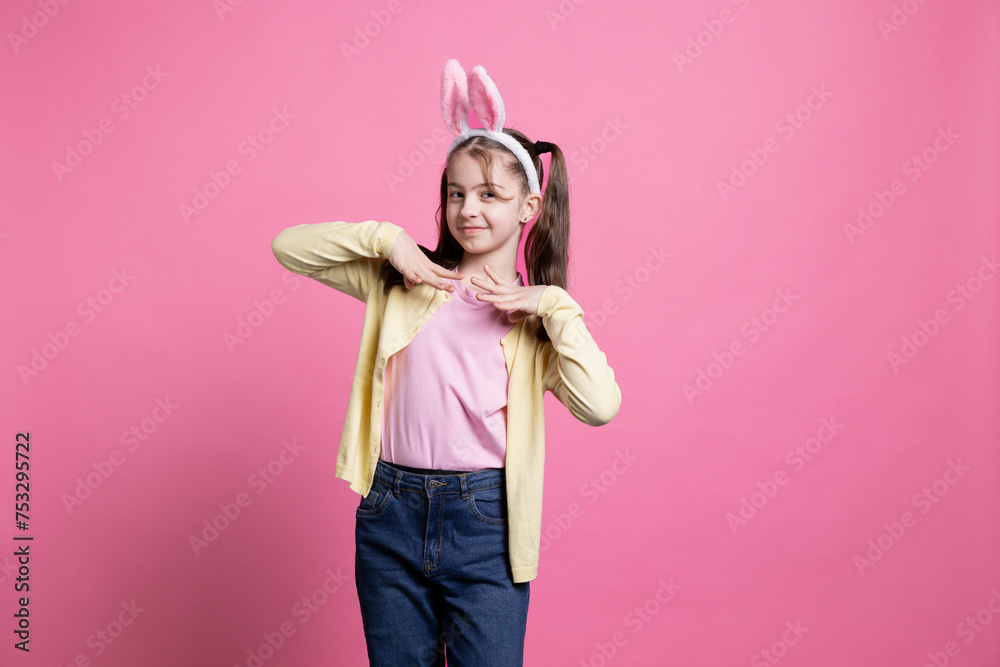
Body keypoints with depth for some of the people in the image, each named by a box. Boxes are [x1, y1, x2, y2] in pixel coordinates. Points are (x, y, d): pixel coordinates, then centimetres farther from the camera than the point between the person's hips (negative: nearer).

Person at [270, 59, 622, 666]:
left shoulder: (538, 316, 2)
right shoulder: (403, 281, 6)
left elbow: (601, 406, -14)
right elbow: (289, 247, 2)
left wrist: (553, 304, -13)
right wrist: (386, 238, -7)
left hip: (485, 522, -1)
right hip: (392, 510, 2)